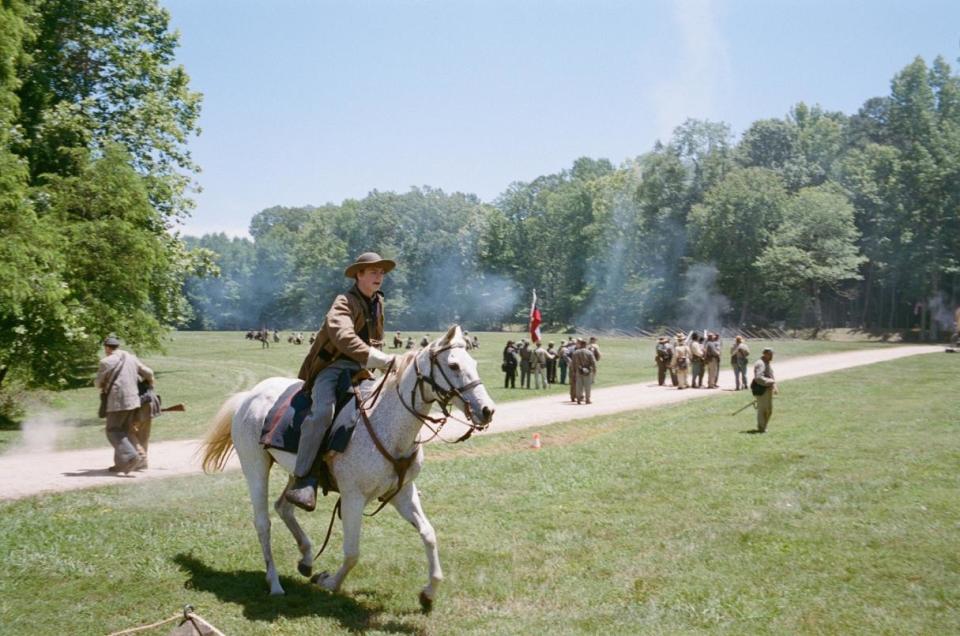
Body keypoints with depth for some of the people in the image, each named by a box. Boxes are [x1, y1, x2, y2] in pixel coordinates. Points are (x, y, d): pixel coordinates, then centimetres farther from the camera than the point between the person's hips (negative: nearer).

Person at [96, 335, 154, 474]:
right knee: (125, 431, 14)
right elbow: (148, 373, 15)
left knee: (114, 432, 1)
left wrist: (103, 387, 26)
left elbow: (98, 383, 3)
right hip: (133, 400, 6)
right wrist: (150, 384, 35)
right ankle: (121, 463, 15)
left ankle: (131, 456, -16)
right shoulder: (131, 358, 10)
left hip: (117, 401, -6)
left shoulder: (106, 362, -7)